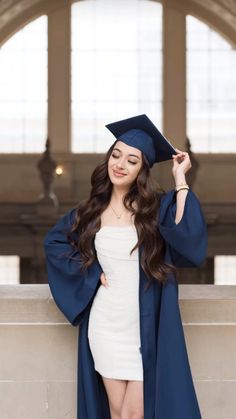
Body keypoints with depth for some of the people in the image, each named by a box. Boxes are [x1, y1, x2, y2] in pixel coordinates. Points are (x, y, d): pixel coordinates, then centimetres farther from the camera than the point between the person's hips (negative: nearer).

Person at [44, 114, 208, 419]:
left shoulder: (159, 208, -4)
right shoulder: (91, 211, 6)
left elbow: (190, 242, -23)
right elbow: (54, 242, 20)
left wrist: (180, 181, -17)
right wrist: (90, 273, 5)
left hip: (147, 328, -3)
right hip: (106, 326, 3)